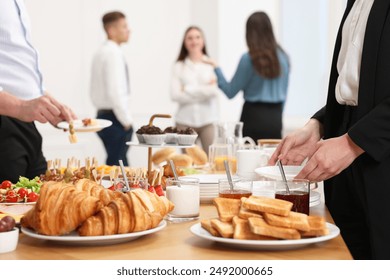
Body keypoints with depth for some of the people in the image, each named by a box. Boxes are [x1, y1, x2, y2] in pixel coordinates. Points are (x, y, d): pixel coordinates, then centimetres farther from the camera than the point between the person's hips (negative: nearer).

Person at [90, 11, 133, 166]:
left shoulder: (101, 52, 16)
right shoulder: (114, 53, -13)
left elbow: (95, 91, 19)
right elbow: (115, 91, -22)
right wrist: (127, 121, -14)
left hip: (103, 114, 10)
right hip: (115, 118, -10)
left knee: (114, 163, 14)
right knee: (118, 164, -8)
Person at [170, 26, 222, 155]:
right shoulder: (179, 66, 6)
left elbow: (215, 90, -9)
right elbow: (175, 95, -5)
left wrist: (188, 89, -7)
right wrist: (205, 90, -7)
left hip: (208, 120, 0)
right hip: (185, 120, 1)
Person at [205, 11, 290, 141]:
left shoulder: (249, 58, -10)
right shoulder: (283, 57, 4)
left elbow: (230, 92, -4)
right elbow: (283, 93, 13)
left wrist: (216, 68, 7)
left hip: (254, 117, -4)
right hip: (275, 118, 4)